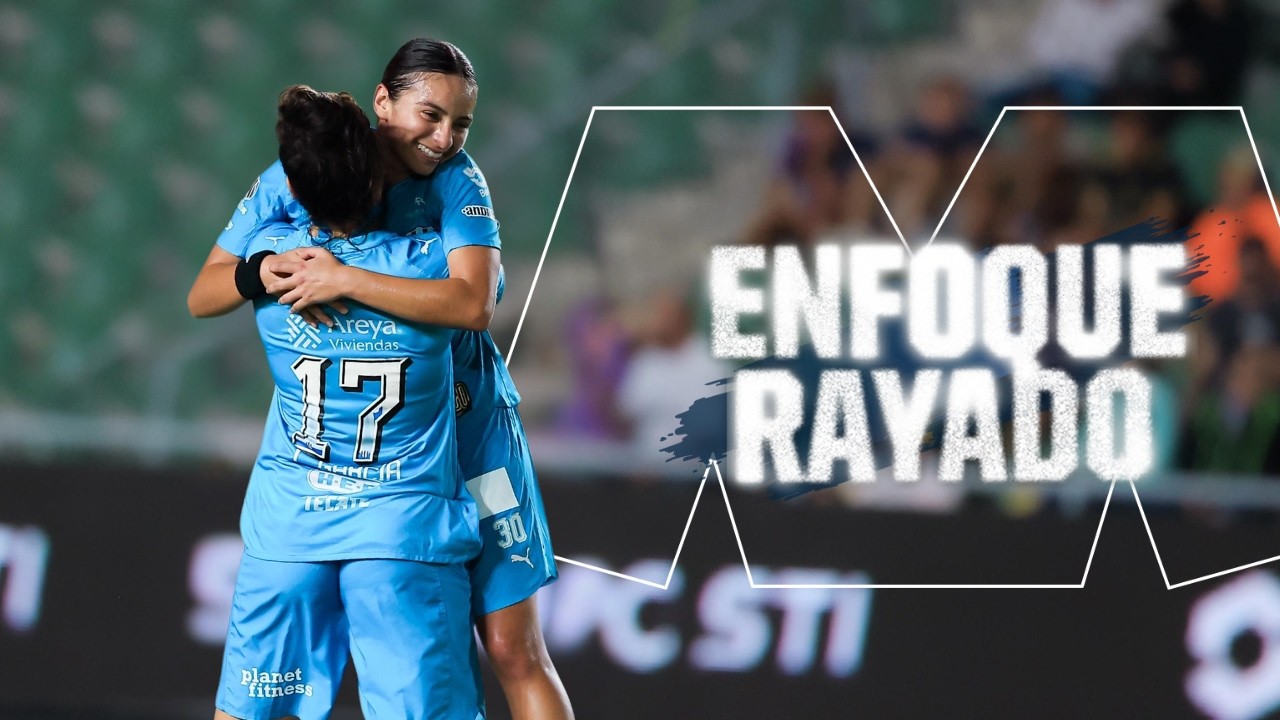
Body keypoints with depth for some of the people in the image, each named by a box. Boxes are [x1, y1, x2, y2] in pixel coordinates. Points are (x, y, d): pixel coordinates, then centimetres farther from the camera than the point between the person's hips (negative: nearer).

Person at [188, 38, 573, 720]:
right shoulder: (295, 178, -4)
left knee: (513, 651, -2)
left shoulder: (455, 181, -11)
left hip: (465, 432, -2)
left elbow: (472, 304, -27)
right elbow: (204, 295, -3)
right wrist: (264, 272, -25)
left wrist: (343, 279, -32)